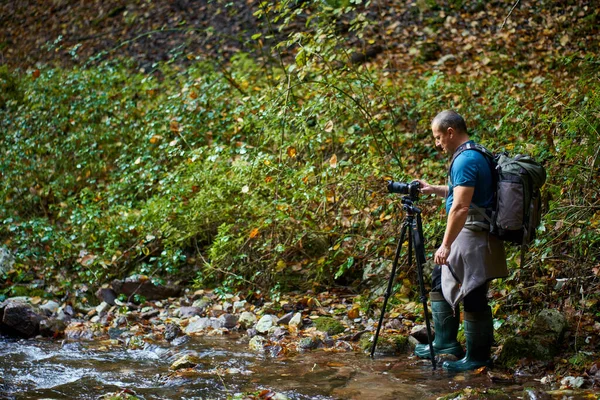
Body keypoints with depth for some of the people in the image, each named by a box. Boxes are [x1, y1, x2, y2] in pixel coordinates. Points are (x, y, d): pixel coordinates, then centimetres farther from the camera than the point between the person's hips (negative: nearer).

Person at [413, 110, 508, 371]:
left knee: (473, 296, -2)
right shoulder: (475, 155, 13)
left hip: (473, 236, -11)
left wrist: (446, 245, -26)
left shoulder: (465, 160, -19)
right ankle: (445, 343, 24)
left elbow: (461, 206, -27)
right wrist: (434, 190, 20)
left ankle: (478, 356, 7)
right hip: (466, 234, 11)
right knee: (440, 280, 18)